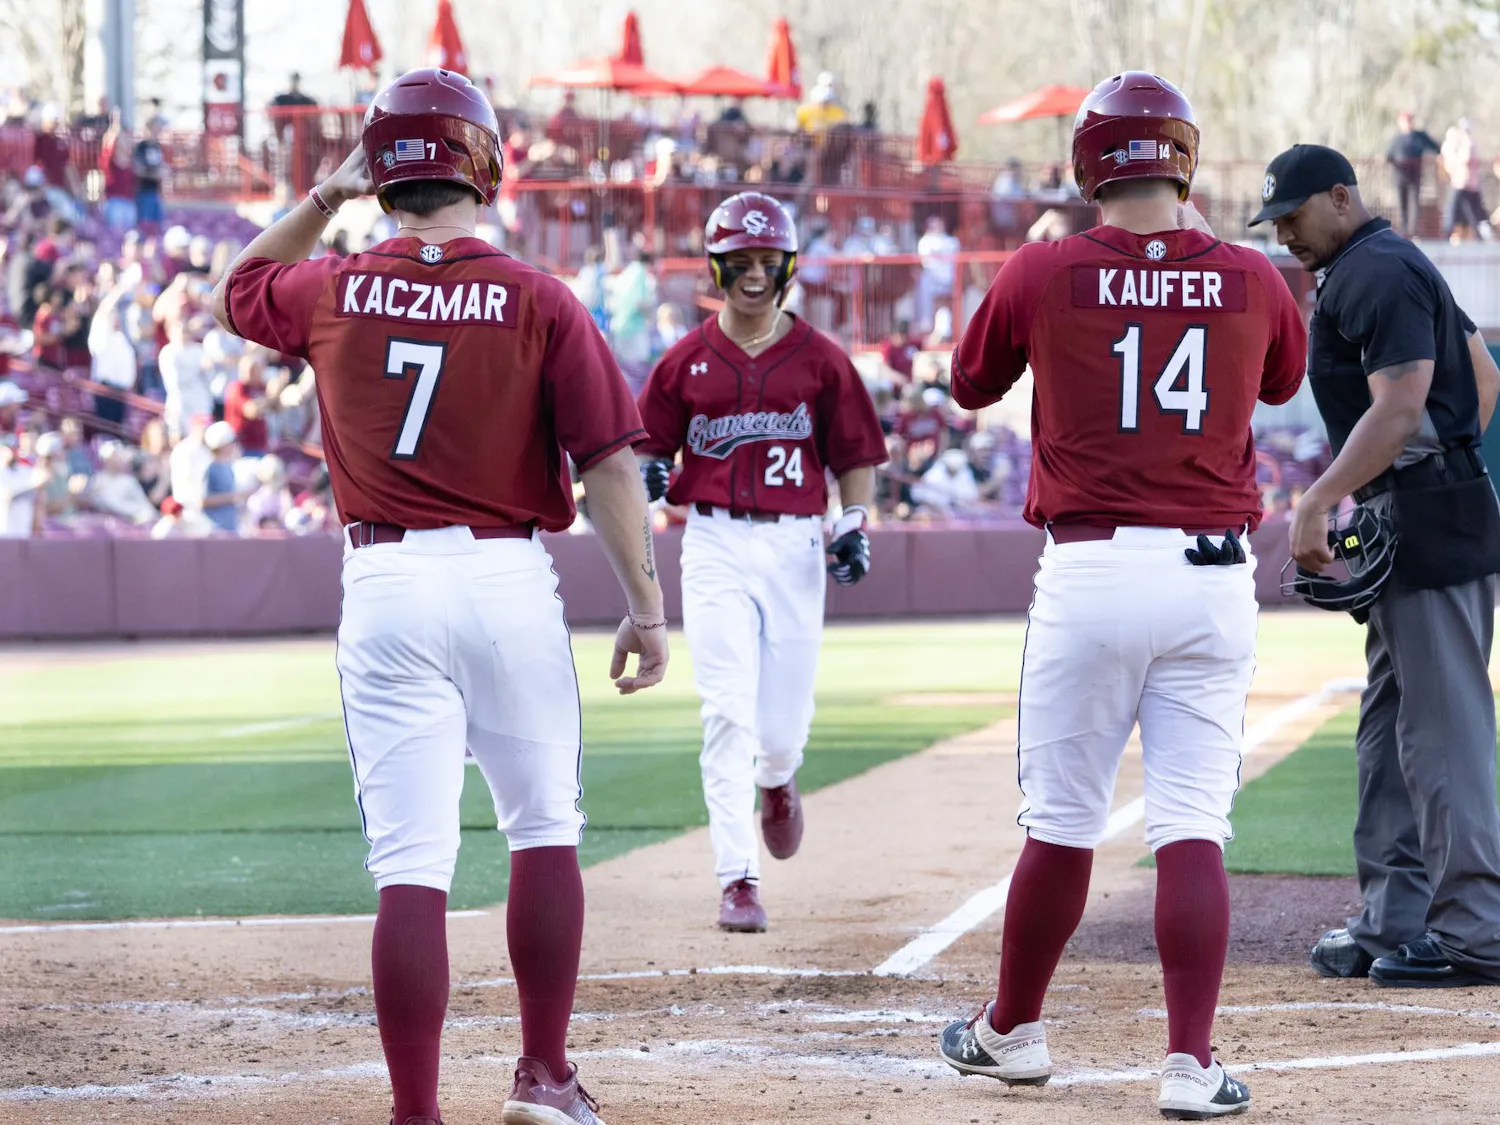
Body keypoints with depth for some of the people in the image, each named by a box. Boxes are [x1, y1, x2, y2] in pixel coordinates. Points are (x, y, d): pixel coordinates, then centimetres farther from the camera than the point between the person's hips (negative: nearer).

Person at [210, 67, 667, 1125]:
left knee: (412, 866, -2)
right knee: (544, 830, 17)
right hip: (511, 581, -1)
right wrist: (646, 607, -2)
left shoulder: (332, 291, 2)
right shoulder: (538, 301, -4)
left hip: (385, 586, 1)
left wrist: (324, 199, 25)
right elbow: (608, 459, -6)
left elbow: (238, 291, 26)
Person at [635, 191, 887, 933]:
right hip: (716, 544, 0)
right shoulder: (686, 362, 5)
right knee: (728, 712, -10)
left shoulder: (820, 359, 5)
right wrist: (647, 473, -12)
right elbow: (648, 446, 11)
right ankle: (737, 877, -9)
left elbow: (856, 454, 9)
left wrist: (854, 526, -3)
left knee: (783, 722, 3)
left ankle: (777, 780, 42)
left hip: (796, 544, 1)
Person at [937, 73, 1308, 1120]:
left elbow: (971, 383, 14)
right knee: (1192, 826, 0)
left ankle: (1012, 1032, 25)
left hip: (1089, 571, -1)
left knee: (1062, 822, 11)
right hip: (1215, 576, 1)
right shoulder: (1251, 279, 0)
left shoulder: (1043, 272, -4)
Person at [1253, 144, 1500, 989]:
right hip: (1407, 530, 11)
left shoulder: (1376, 273, -12)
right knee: (1390, 731, 12)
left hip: (1429, 526, -11)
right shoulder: (1388, 268, 21)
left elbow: (1399, 405, -23)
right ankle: (1394, 924, 15)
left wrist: (1319, 502, -26)